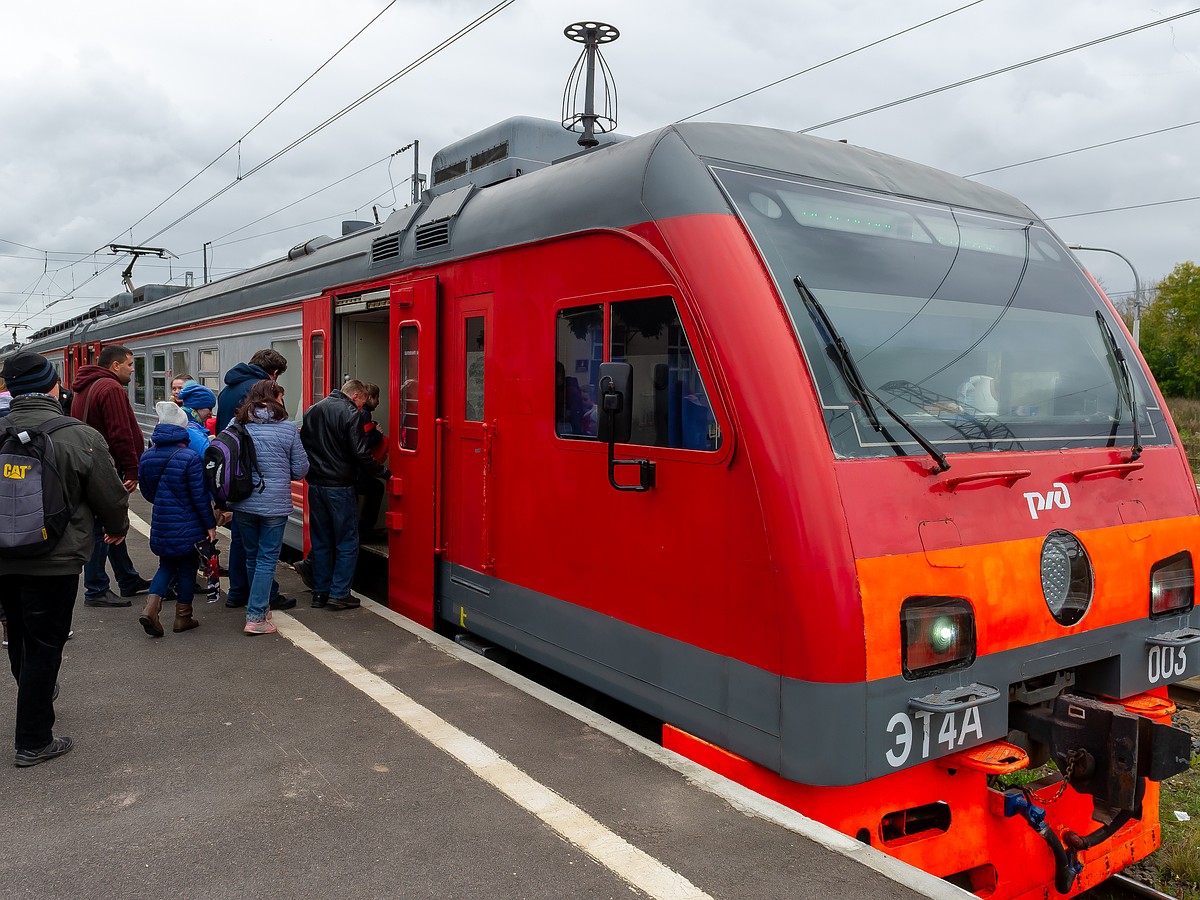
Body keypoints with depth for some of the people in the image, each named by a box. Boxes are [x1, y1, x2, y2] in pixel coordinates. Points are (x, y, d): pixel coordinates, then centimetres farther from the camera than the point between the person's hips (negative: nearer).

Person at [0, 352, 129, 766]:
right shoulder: (81, 437, -19)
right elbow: (110, 496, -9)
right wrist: (118, 528, 12)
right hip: (54, 561, -5)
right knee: (43, 646, 6)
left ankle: (36, 696, 49)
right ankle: (33, 742, 14)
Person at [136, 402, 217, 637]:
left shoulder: (146, 457, 1)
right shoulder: (190, 458, -18)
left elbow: (147, 492, 12)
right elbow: (200, 496, -15)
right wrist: (210, 524, -8)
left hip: (160, 523, 5)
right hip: (188, 526, -5)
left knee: (167, 565, 19)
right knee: (187, 568, 10)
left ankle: (151, 606, -1)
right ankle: (183, 616, 18)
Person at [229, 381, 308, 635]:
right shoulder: (288, 428, -7)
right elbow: (300, 469, -3)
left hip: (243, 503, 4)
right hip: (275, 503, -3)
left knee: (252, 556, 18)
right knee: (267, 559, 3)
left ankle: (260, 606, 32)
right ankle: (256, 617, -1)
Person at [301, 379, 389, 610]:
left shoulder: (312, 411, 12)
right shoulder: (349, 413, -11)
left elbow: (303, 445, 19)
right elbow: (361, 455, -16)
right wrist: (385, 472, -8)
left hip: (315, 485, 7)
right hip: (340, 487, -7)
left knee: (320, 541, 14)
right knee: (347, 543, 2)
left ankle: (320, 592, 17)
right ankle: (339, 594, 0)